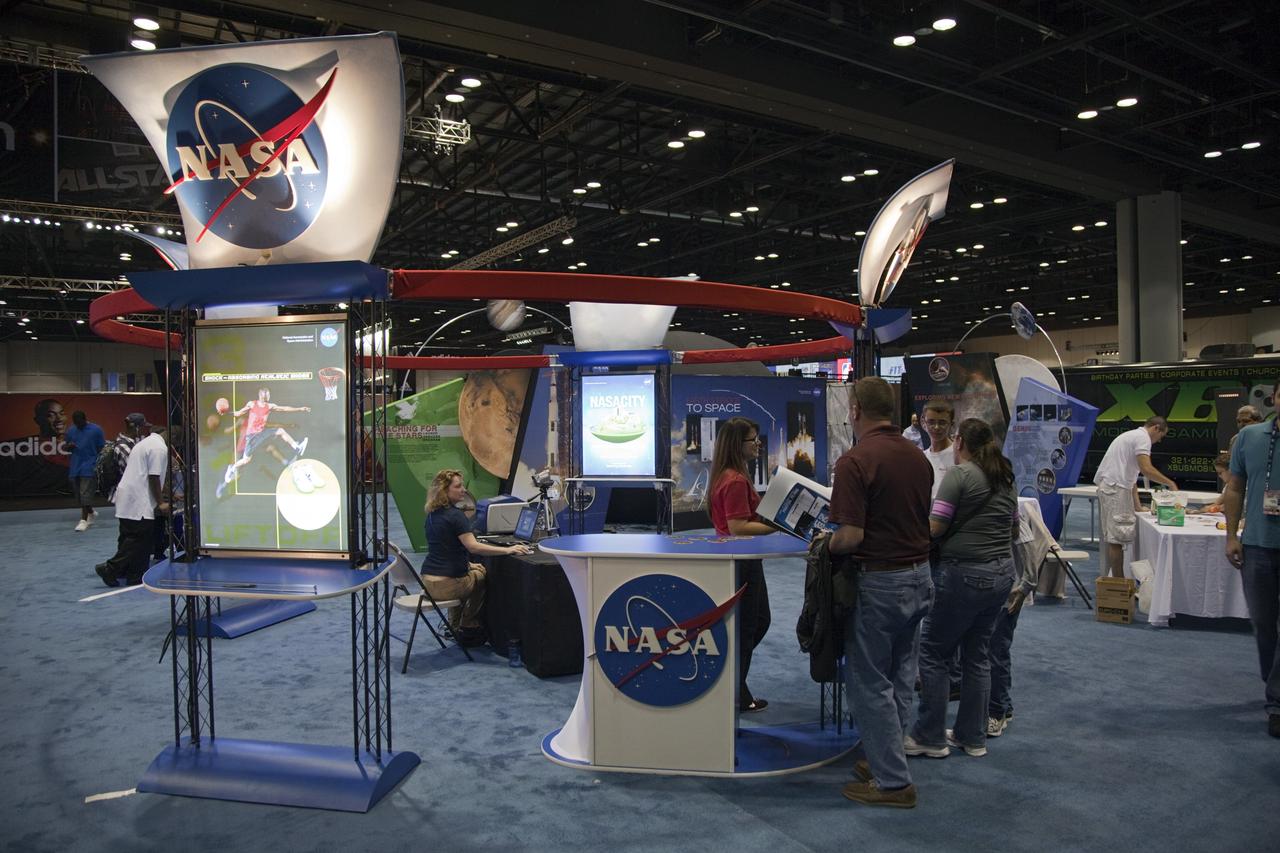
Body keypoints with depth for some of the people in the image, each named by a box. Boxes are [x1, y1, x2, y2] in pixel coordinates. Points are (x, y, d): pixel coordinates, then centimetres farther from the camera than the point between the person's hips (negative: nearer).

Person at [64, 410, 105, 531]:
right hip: (75, 467, 5)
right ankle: (90, 513, 31)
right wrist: (68, 446, -7)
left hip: (89, 467, -5)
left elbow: (102, 448, -2)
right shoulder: (71, 431, 8)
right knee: (78, 493, 12)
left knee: (85, 494, -8)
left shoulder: (96, 430, -5)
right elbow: (67, 446, 18)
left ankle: (84, 520, -4)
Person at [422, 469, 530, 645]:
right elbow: (473, 546, -28)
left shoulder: (432, 515, 10)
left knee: (475, 570, 34)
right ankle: (468, 627, 27)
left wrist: (467, 564, 19)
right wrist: (508, 550, -27)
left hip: (428, 580, 8)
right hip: (445, 584, -8)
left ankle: (456, 626, 33)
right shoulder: (455, 515, -18)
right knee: (484, 577, 19)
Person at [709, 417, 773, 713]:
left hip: (743, 559, 11)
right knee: (745, 627, 3)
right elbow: (738, 527, -26)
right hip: (740, 562, -11)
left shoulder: (727, 476, 10)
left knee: (759, 621, 21)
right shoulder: (736, 480, -22)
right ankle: (736, 697, 17)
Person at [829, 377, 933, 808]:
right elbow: (927, 523, 13)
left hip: (879, 581, -8)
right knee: (900, 678, 18)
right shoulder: (918, 457, 5)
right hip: (919, 577, 8)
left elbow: (851, 536, -23)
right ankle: (886, 760, 32)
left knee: (869, 682, 5)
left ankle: (892, 781, 13)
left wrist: (825, 545, -4)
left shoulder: (855, 461, -19)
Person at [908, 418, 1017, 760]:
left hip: (965, 574, -8)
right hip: (1002, 572, 8)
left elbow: (934, 527, -16)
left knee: (934, 654, 4)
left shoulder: (960, 474, -12)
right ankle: (973, 737, 24)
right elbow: (1014, 529, 20)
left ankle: (930, 738, 11)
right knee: (977, 655, 16)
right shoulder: (1005, 478, 12)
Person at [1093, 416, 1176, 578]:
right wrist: (1170, 483, -6)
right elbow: (1146, 469, -19)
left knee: (1111, 537, 12)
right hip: (1115, 488, -10)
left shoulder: (1132, 435, 25)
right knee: (1117, 538, -7)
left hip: (1107, 487, 10)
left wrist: (1138, 506, 22)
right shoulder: (1143, 437, -6)